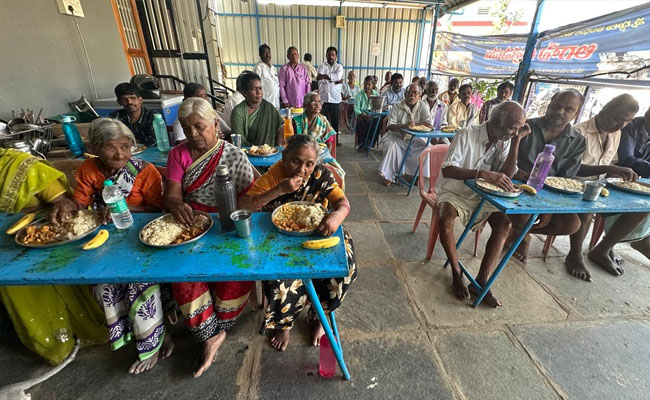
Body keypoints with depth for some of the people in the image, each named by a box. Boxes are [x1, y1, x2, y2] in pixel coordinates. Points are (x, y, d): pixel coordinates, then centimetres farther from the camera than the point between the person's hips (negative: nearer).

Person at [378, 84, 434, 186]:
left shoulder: (422, 106, -1)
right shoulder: (397, 107, -5)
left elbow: (429, 124, -11)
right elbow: (390, 126, -14)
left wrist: (413, 124, -23)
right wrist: (404, 125, -30)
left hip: (415, 139, 2)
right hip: (397, 137, -2)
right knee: (391, 145, -30)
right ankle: (388, 176, -15)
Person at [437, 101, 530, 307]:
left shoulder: (504, 141, 0)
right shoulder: (467, 135, -17)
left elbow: (506, 175, -10)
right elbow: (447, 170, -27)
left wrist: (516, 141, -15)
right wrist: (483, 173, -40)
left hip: (480, 196, 6)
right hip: (453, 191, -5)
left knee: (504, 223, -17)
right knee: (445, 219, -34)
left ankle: (481, 281, -10)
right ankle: (457, 274, -12)